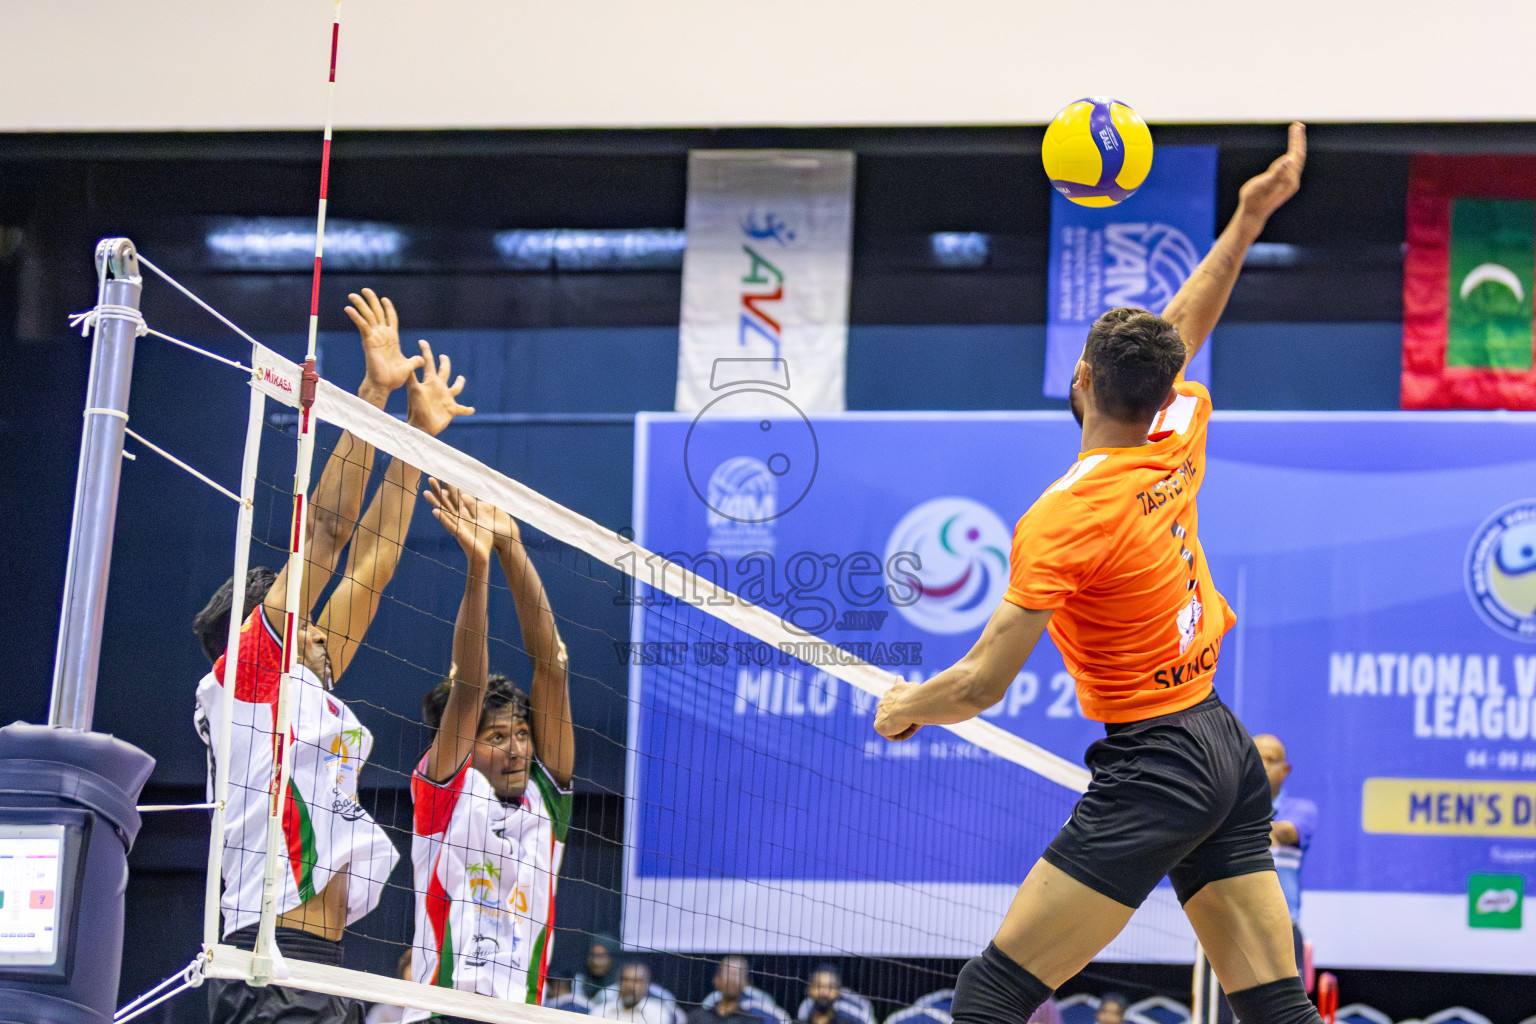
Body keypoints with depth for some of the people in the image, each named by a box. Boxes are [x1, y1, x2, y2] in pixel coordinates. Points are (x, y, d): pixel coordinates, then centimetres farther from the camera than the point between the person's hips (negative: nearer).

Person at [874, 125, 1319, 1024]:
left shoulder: (1065, 517, -15)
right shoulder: (1179, 437, 4)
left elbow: (981, 686, -14)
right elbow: (1184, 331, 27)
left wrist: (903, 707, 5)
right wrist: (1249, 217, 34)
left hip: (1153, 766, -8)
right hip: (1228, 749, 8)